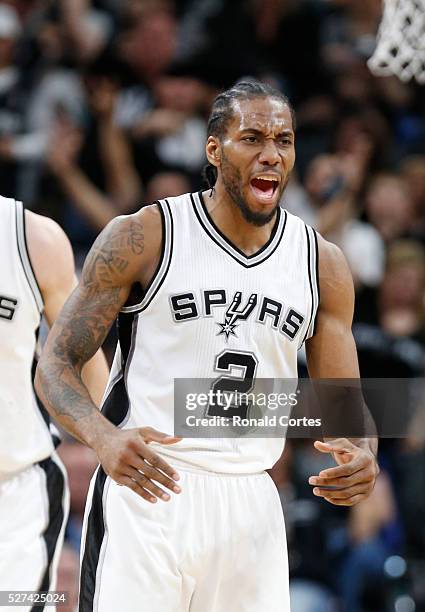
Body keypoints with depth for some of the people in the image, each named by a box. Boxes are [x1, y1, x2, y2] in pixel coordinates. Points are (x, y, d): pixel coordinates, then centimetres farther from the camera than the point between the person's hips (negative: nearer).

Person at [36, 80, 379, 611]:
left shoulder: (322, 264, 7)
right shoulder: (142, 238, -5)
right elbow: (56, 364, -6)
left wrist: (360, 455, -14)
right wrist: (105, 438, -27)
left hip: (249, 505, 4)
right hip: (144, 489, -4)